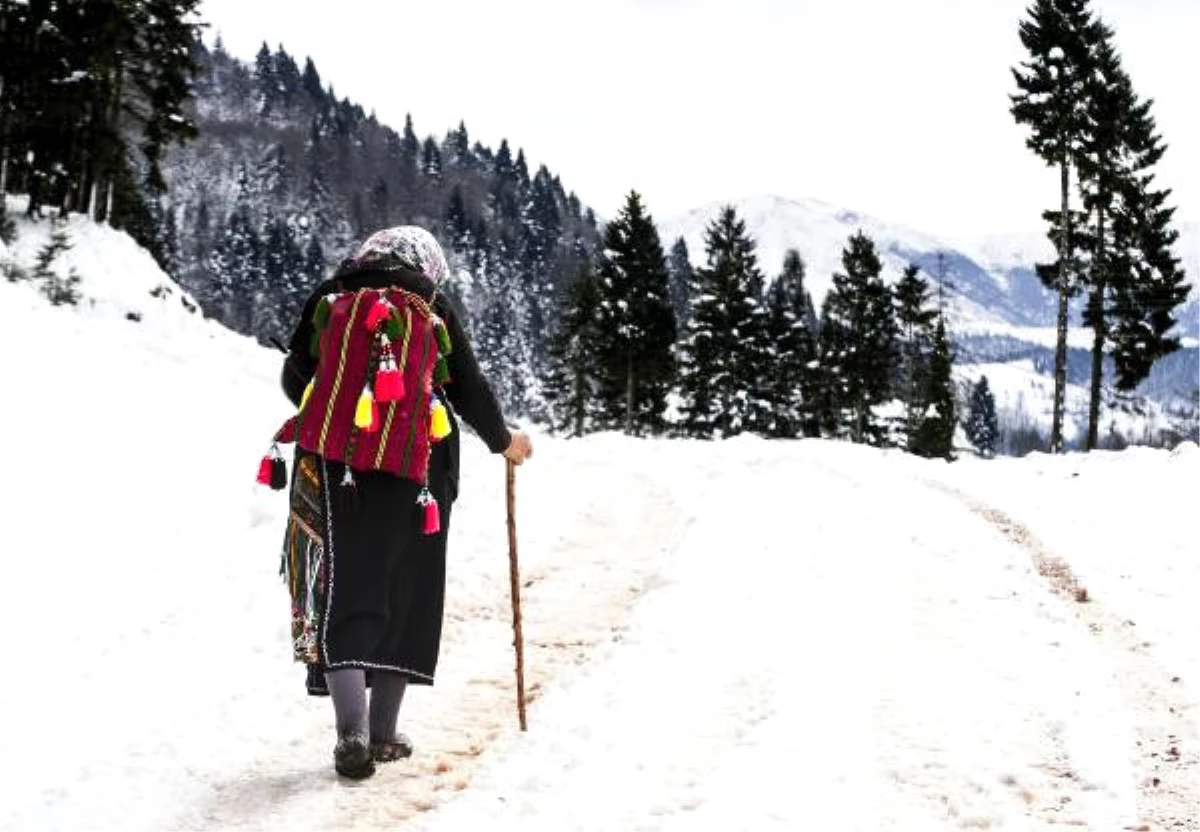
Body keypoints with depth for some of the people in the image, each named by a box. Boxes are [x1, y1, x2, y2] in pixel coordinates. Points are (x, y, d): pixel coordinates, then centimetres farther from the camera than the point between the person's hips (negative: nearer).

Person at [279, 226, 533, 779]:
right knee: (406, 594, 10)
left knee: (350, 594, -1)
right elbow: (469, 388, 4)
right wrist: (502, 441, 21)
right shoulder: (430, 307, 4)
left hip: (340, 468, 1)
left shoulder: (331, 298, 9)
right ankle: (383, 734, 13)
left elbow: (295, 377, 12)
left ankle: (353, 733, -17)